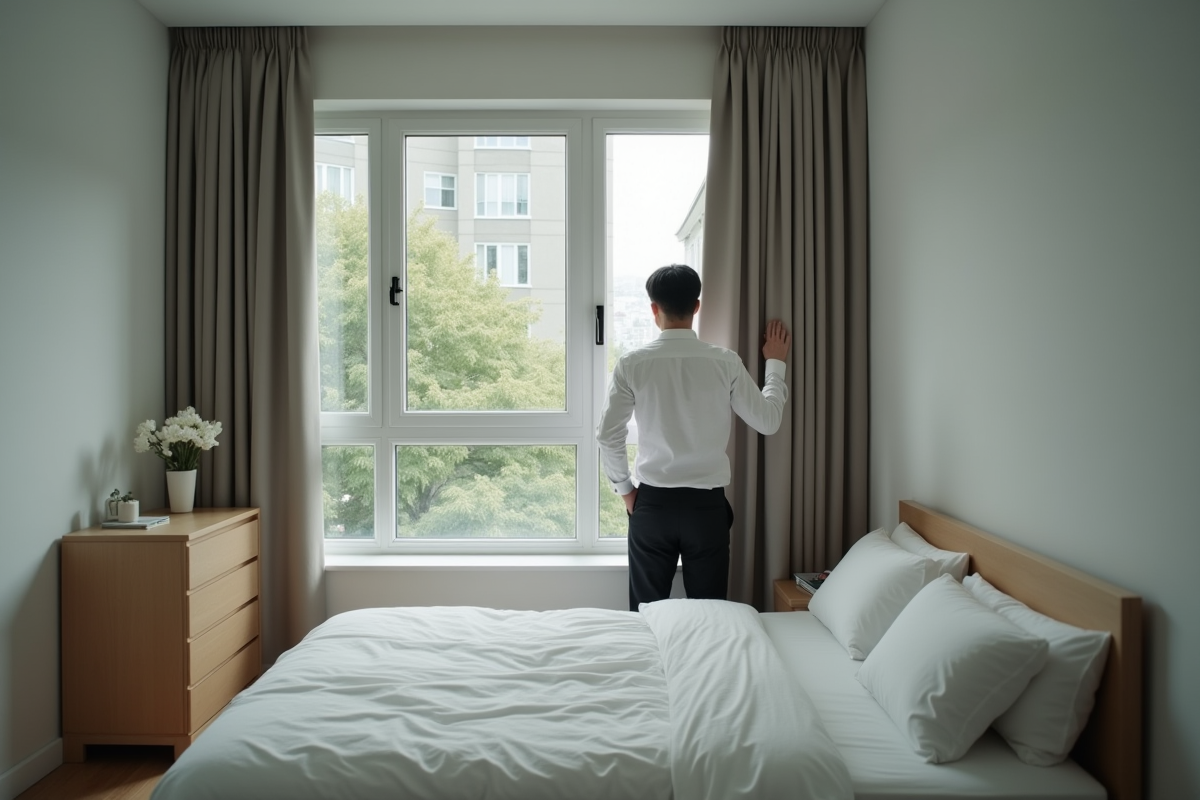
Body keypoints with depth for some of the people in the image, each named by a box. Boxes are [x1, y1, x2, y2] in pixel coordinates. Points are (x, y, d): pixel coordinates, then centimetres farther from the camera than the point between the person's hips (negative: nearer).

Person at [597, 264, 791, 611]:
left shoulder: (631, 364, -8)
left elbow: (607, 435, -5)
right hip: (707, 505, 1)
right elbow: (768, 421, 2)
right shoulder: (725, 362, -7)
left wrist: (624, 489, 9)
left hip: (652, 503, 0)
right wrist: (776, 364, 16)